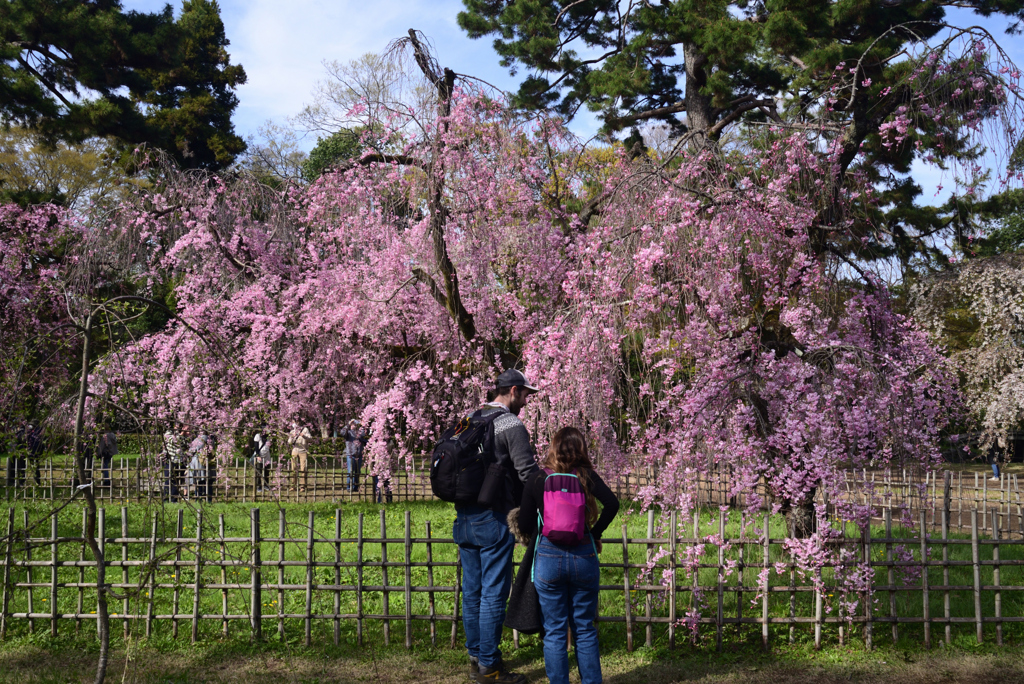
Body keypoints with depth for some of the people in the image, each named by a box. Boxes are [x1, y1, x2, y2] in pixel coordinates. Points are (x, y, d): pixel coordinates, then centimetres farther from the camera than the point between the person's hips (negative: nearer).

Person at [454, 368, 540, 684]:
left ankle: (475, 657, 23)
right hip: (493, 519, -8)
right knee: (494, 592, 0)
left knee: (472, 590, 14)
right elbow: (528, 472, -15)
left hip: (464, 518, 8)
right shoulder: (512, 426, -10)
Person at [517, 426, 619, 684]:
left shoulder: (537, 480, -2)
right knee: (585, 629, 14)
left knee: (554, 631, 8)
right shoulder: (586, 476, -1)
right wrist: (595, 533, 2)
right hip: (583, 556, 1)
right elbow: (612, 503, -12)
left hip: (549, 557, -1)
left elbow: (525, 527, -1)